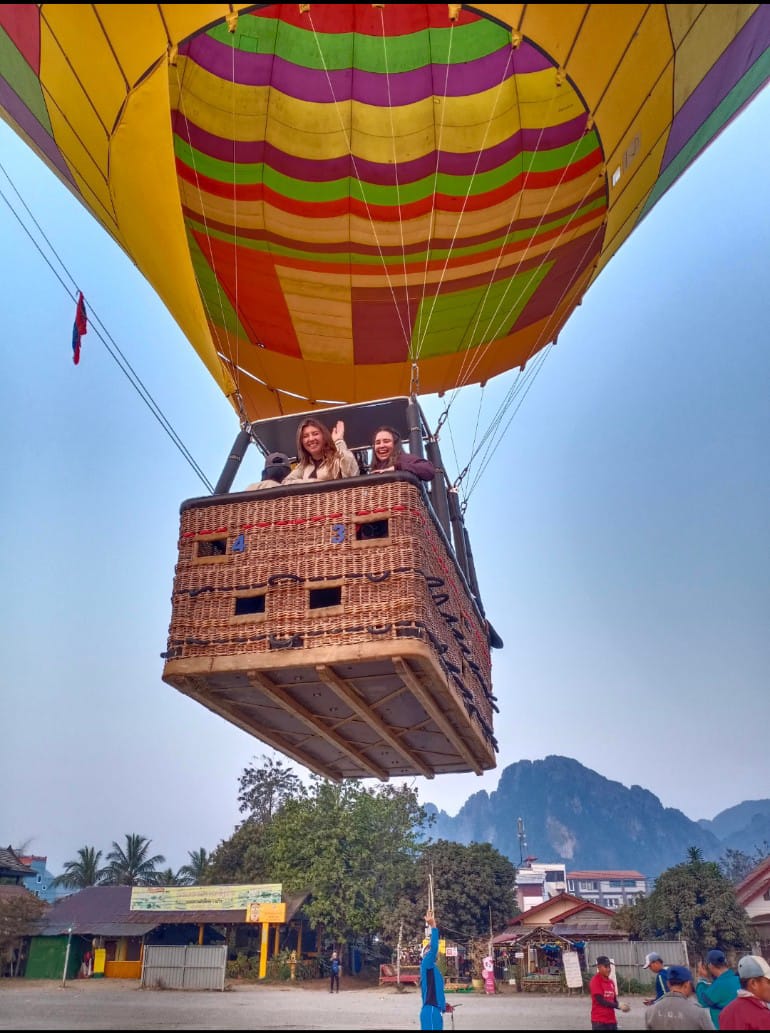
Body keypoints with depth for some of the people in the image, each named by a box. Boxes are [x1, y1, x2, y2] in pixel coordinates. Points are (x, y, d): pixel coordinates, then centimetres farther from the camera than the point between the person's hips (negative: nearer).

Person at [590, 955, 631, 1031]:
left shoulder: (611, 982, 13)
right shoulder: (595, 980, -11)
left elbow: (614, 1000, 14)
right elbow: (600, 1000, -16)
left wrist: (622, 1006, -8)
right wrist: (619, 1006, -15)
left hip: (611, 1020, 8)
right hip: (599, 1021, -8)